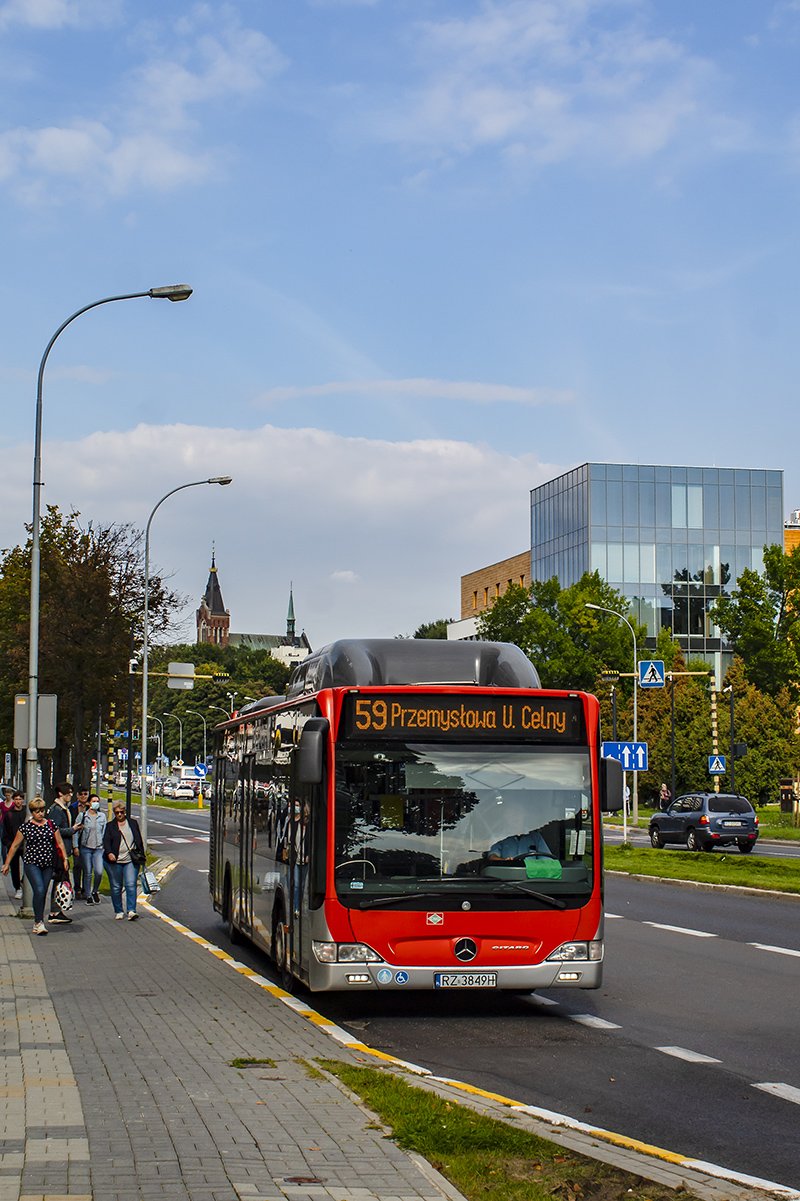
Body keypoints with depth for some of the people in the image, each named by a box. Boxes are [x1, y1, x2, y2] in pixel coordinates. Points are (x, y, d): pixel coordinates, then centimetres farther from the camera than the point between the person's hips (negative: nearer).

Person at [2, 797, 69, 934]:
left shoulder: (51, 825, 7)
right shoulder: (25, 827, 0)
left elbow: (60, 843, 13)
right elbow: (15, 846, 6)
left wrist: (65, 859, 5)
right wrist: (7, 863, 7)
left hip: (48, 864, 3)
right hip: (31, 862, -3)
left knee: (43, 894, 5)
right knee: (39, 890, -18)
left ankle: (37, 923, 18)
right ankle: (39, 922, -14)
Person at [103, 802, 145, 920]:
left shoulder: (133, 823, 13)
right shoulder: (110, 826, 8)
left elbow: (139, 841, 17)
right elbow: (106, 841, -3)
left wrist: (141, 857, 13)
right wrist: (109, 853, -22)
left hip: (131, 861, 0)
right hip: (114, 862, 0)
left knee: (131, 885, -12)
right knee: (116, 887, 3)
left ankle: (131, 911, -15)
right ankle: (118, 912, 14)